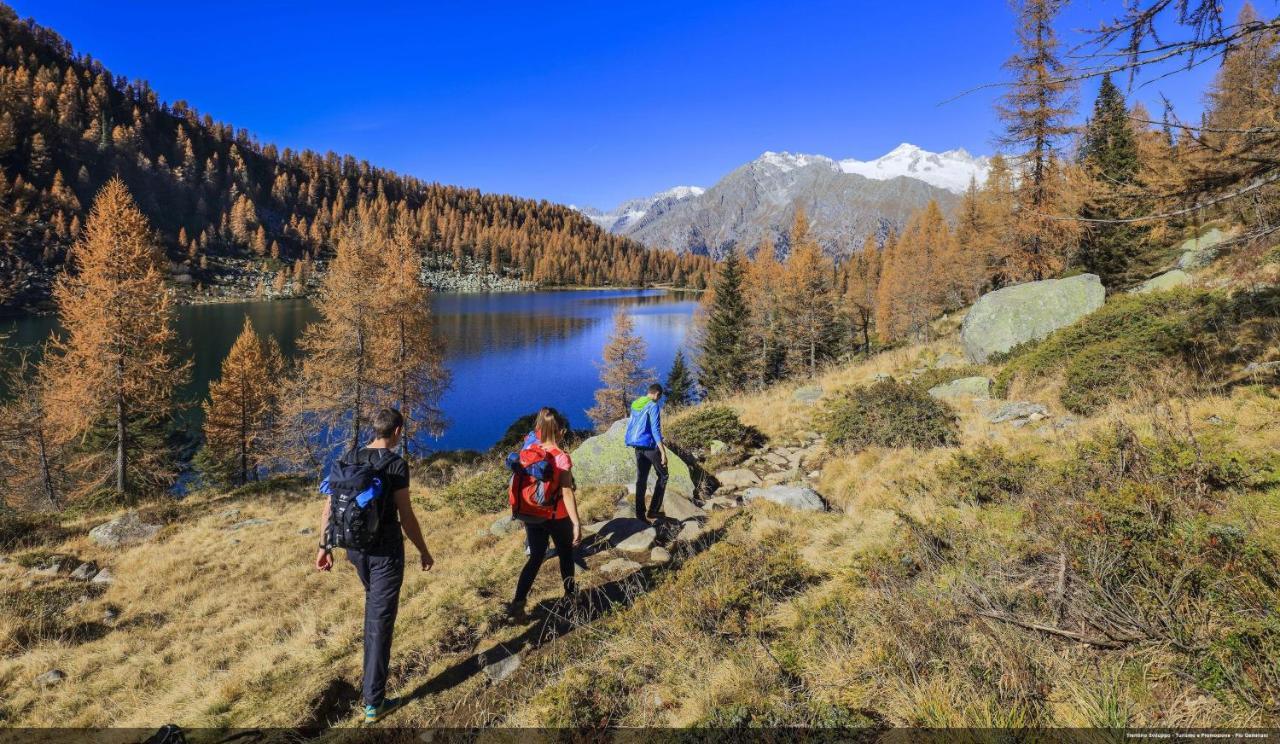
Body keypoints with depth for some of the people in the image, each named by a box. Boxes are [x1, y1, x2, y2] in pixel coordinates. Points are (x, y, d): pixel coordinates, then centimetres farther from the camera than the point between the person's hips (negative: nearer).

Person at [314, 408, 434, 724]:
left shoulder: (349, 458, 0)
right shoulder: (396, 465, -17)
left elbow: (329, 508, 2)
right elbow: (406, 518, -15)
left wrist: (325, 547, 11)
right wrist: (424, 552, -3)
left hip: (356, 548, 6)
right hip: (386, 551, -6)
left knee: (373, 601, 31)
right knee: (381, 620, 1)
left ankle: (374, 657, 52)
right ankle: (374, 702, 6)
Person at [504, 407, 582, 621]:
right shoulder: (561, 457, -19)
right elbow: (567, 494, -21)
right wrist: (576, 524, -17)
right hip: (558, 517, -4)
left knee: (535, 558, 12)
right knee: (566, 555, 18)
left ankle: (518, 603, 2)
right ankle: (571, 596, 34)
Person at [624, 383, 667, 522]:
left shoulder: (635, 404, 11)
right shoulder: (653, 406, -13)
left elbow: (630, 427, 17)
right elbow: (655, 430, -19)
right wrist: (663, 452, -20)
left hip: (638, 447, 7)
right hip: (651, 446, -7)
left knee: (641, 479, 10)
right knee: (662, 476, 8)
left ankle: (640, 514, 9)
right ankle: (652, 511, 3)